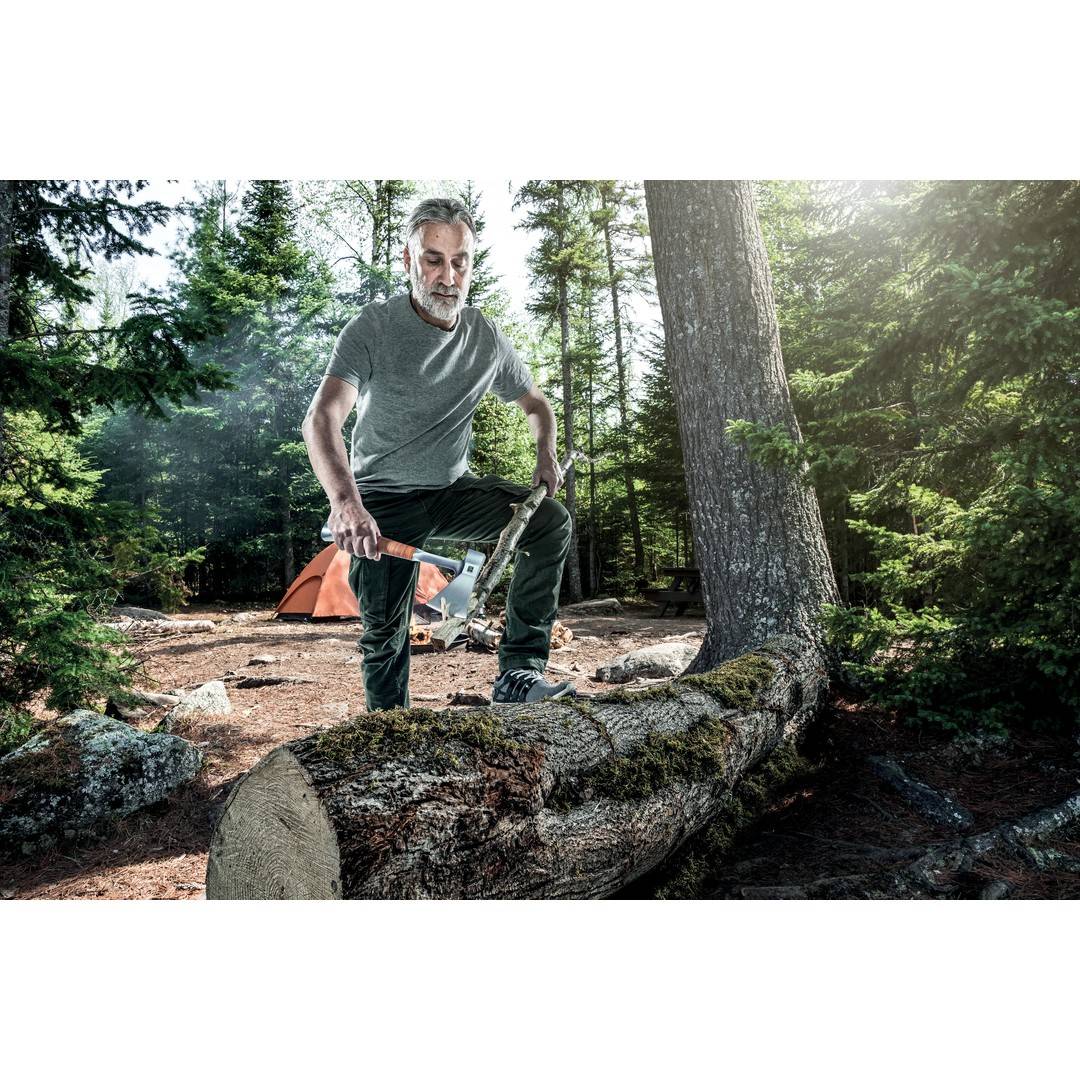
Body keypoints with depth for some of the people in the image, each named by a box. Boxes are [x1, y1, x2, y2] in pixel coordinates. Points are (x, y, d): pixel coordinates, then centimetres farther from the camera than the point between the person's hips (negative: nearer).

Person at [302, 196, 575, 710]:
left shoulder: (487, 338, -2)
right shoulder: (373, 327, -15)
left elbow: (535, 402, 16)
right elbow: (321, 419, -30)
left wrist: (546, 454, -6)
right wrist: (345, 501, -49)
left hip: (452, 489, 4)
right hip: (383, 499, -3)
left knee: (552, 519, -18)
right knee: (385, 632, -4)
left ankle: (518, 672, -14)